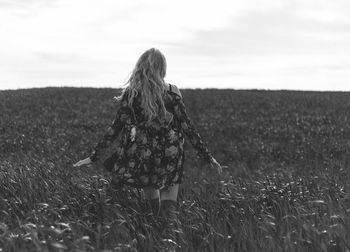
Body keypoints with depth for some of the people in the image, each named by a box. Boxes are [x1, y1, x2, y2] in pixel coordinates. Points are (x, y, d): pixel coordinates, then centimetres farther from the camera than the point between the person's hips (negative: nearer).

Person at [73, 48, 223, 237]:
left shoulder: (131, 94, -4)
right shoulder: (171, 92, -4)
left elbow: (116, 128, -4)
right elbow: (187, 127, -3)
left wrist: (94, 156, 2)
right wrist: (208, 157, 3)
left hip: (143, 158, 1)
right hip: (170, 159, -1)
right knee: (168, 210, 5)